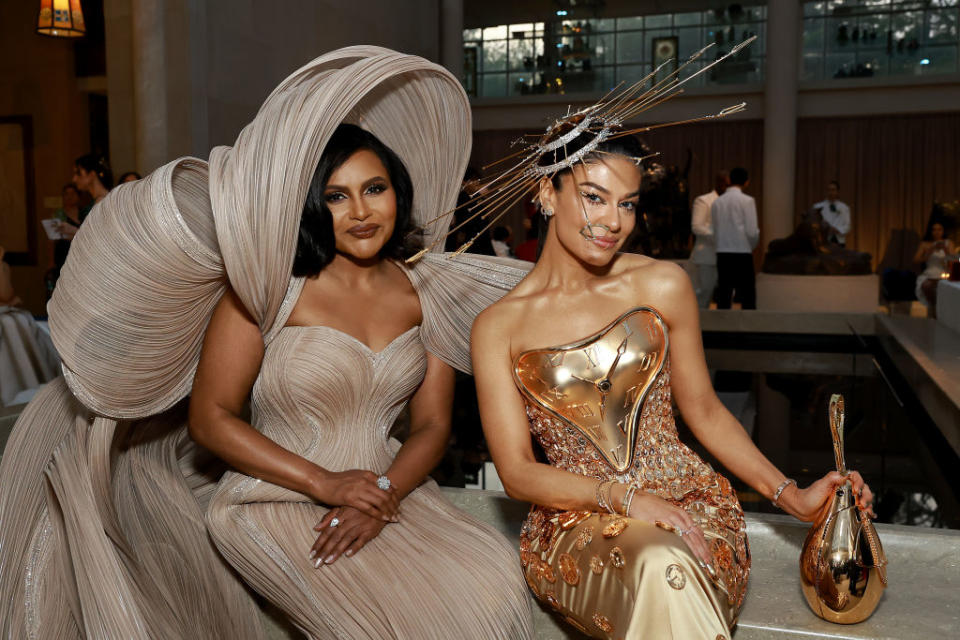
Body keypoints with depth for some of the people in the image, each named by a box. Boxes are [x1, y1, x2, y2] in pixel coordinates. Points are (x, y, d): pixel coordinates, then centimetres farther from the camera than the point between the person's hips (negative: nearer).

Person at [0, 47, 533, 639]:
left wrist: (383, 497, -14)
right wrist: (325, 484, -15)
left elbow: (433, 422, 4)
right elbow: (210, 418, -9)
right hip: (274, 498, -4)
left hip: (387, 486, 5)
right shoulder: (273, 286, -9)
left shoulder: (424, 291, 4)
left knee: (497, 579, -17)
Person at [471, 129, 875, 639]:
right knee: (661, 563, -35)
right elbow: (518, 473, -4)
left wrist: (792, 496, 3)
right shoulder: (498, 327, -1)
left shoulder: (663, 285, 2)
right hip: (575, 518, -1)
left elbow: (703, 411, 11)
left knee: (668, 566, -33)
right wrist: (623, 497, -19)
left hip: (684, 497, 2)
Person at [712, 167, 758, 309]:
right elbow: (752, 232, -9)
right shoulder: (747, 201, -6)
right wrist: (751, 246, 9)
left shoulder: (716, 202, 7)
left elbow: (715, 231, 8)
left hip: (722, 254, 4)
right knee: (747, 299, 1)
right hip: (742, 254, -4)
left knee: (723, 299, 7)